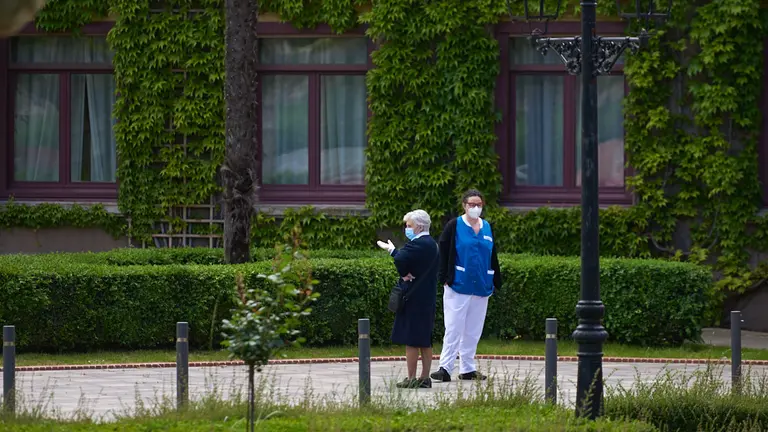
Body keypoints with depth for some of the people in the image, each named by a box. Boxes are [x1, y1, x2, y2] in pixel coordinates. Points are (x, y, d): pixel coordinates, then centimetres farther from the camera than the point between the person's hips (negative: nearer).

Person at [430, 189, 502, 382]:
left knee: (473, 330, 9)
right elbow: (443, 253, -5)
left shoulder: (487, 228, 13)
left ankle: (467, 368, 16)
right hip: (458, 286, -5)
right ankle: (445, 368, -8)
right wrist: (444, 278, -12)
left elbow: (493, 256, 19)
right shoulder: (454, 226, -2)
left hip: (481, 286, 5)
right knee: (454, 328, -8)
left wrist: (496, 281, 17)